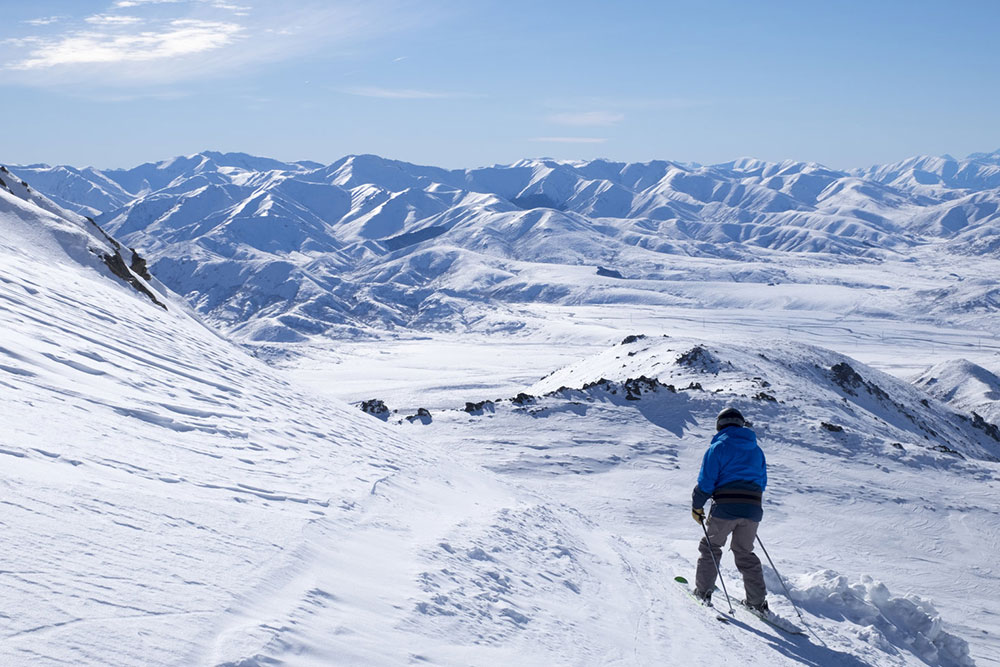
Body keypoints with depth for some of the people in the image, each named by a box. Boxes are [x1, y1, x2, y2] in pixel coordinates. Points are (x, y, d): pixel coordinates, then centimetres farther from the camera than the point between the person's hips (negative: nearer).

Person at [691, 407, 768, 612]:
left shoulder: (718, 447, -1)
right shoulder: (756, 450, 17)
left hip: (725, 509, -5)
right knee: (745, 553, 16)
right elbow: (762, 482, 20)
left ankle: (703, 591, 12)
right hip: (752, 509, 5)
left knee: (710, 547, 13)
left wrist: (697, 506, 4)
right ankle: (758, 601, 11)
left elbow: (706, 481, -6)